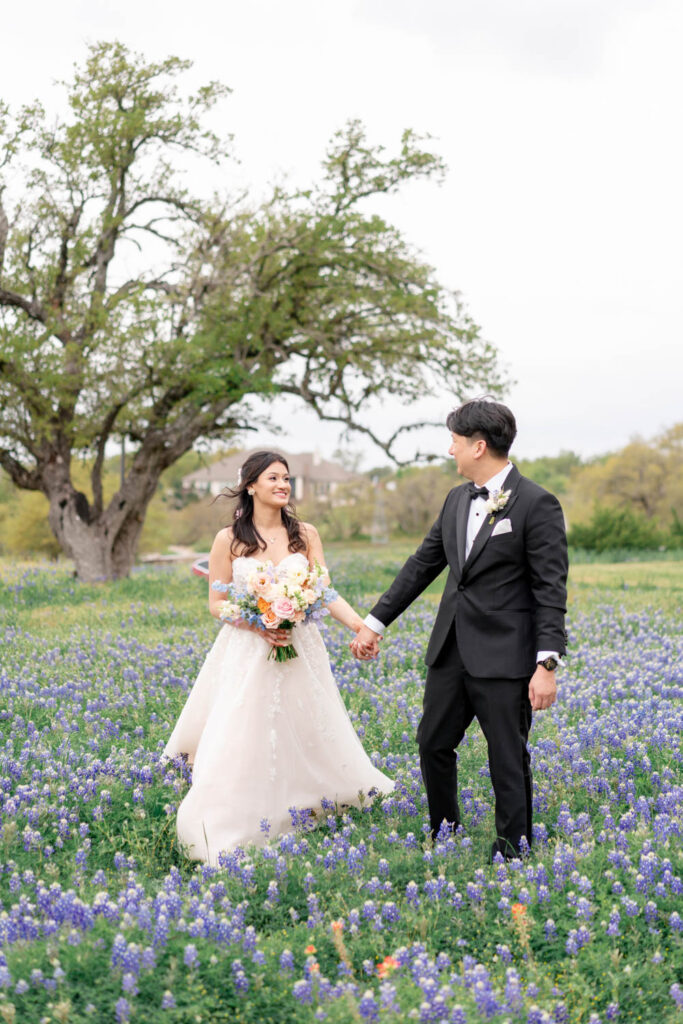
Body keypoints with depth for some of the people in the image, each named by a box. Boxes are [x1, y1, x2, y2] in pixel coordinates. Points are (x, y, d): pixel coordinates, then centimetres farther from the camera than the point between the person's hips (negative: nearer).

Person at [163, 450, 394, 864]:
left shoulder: (306, 534, 3)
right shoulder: (229, 540, -2)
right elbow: (217, 603, 1)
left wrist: (362, 625, -17)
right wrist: (258, 625, -16)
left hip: (300, 652, 2)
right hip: (247, 654, -2)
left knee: (313, 736, 10)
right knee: (241, 744, -4)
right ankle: (230, 835, 6)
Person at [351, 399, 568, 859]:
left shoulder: (537, 504, -12)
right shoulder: (457, 499, 11)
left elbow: (551, 590, -14)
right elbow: (422, 564, 17)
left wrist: (547, 664, -20)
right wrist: (375, 623, 16)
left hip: (504, 657, -7)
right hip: (452, 650, 8)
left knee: (508, 760, 2)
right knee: (433, 743, 15)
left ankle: (513, 852, 18)